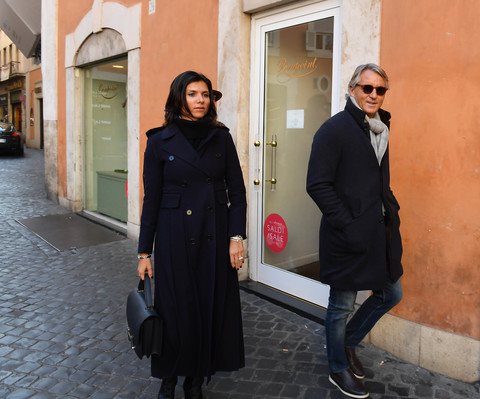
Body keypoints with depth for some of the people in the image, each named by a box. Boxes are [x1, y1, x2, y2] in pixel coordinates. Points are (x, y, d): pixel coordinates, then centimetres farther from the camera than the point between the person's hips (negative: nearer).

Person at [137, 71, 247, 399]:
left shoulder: (221, 137, 3)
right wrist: (144, 252, 0)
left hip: (215, 237, 2)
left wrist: (236, 236, -5)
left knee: (212, 309, 8)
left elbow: (237, 191, 4)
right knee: (176, 310, 7)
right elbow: (151, 199, 0)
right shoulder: (160, 141, -2)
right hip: (175, 239, -2)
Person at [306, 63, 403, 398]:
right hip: (349, 237, -8)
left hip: (381, 233, 8)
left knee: (391, 294, 19)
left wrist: (391, 210, 8)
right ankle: (339, 370, 31)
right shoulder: (334, 129, -13)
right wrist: (348, 224, -20)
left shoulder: (380, 129, 13)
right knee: (343, 306, 7)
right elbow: (317, 185, -18)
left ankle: (348, 341, 39)